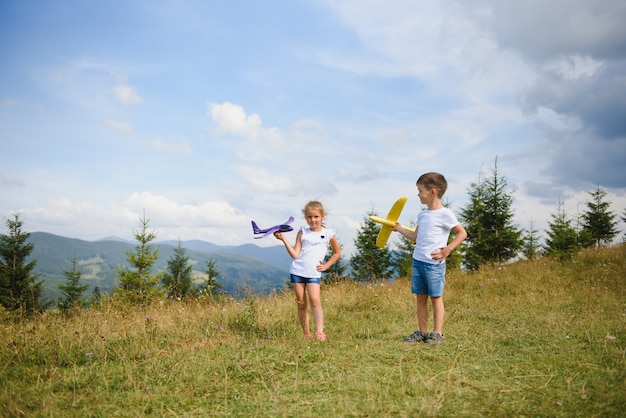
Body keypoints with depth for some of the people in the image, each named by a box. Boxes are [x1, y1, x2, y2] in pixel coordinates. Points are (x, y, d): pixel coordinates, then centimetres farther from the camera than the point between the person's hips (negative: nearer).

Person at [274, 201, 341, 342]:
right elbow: (295, 255, -3)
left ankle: (319, 331, -21)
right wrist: (284, 239, -12)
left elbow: (337, 252, 18)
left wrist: (326, 265, 7)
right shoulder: (302, 232, 7)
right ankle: (306, 334, 13)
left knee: (315, 300, -19)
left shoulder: (328, 234, 5)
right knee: (301, 303, 4)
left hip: (314, 273, -2)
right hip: (297, 271, 2)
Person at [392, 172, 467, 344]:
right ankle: (422, 332, 17)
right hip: (417, 261, 7)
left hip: (434, 264, -7)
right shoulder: (422, 215, 13)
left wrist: (447, 250, -12)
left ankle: (437, 333, 8)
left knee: (436, 297, 1)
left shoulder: (445, 214, -9)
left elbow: (462, 233, -6)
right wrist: (399, 229, 16)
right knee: (420, 297, 9)